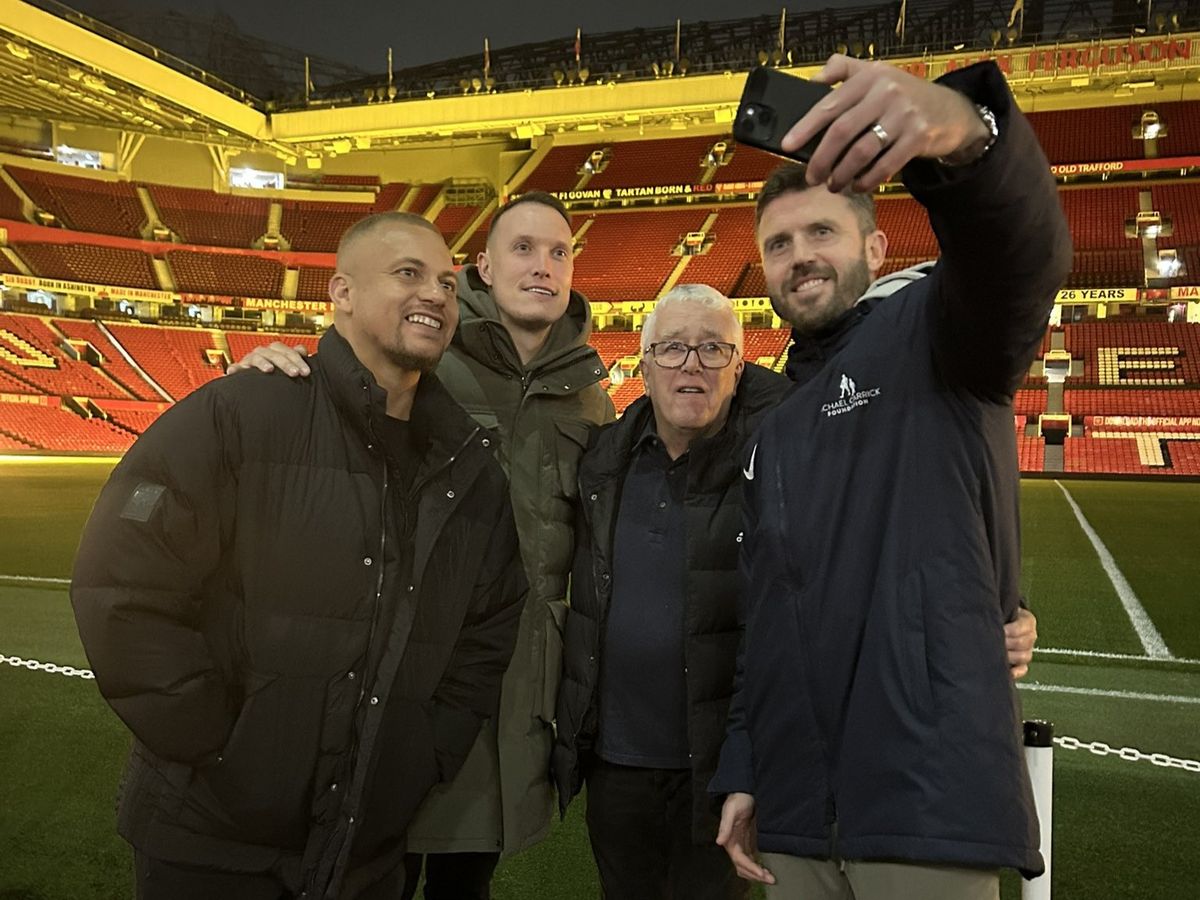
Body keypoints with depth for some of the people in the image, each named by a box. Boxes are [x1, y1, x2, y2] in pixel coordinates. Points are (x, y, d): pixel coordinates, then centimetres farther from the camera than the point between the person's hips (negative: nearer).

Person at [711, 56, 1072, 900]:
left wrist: (964, 131, -46)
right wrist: (741, 768, 12)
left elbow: (1021, 254, -26)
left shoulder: (934, 331, -1)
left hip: (928, 798, -6)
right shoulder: (773, 426, 16)